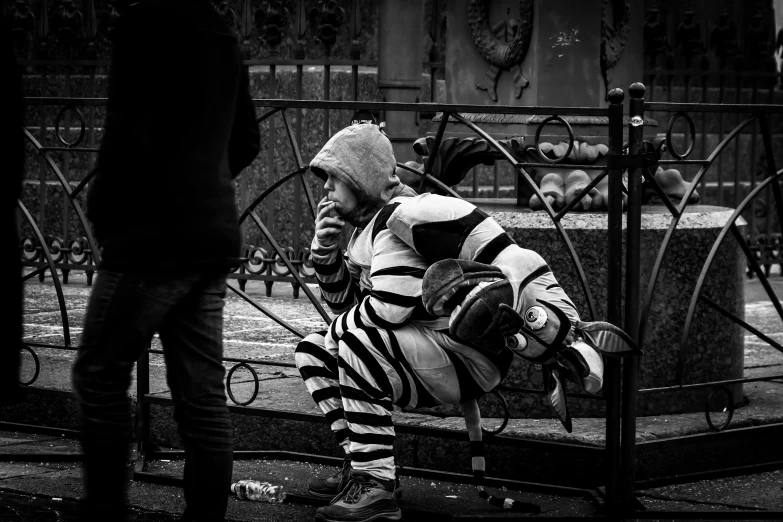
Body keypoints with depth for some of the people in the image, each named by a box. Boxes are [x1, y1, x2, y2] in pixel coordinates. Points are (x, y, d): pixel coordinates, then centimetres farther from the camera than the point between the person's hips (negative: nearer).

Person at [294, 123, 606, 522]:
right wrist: (325, 251, 5)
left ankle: (377, 486, -29)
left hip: (467, 359, -11)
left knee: (359, 340, -31)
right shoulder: (369, 229, 15)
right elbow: (345, 304, 20)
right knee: (312, 351, 9)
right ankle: (361, 465, 1)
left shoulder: (409, 213, -18)